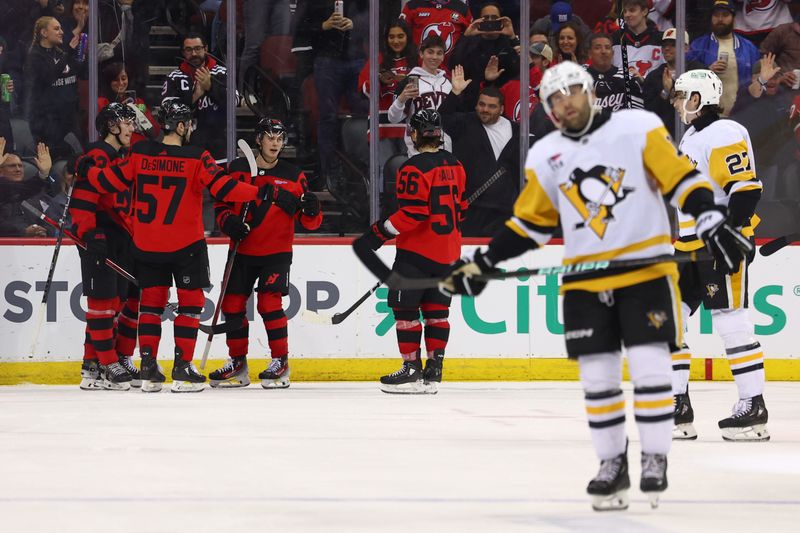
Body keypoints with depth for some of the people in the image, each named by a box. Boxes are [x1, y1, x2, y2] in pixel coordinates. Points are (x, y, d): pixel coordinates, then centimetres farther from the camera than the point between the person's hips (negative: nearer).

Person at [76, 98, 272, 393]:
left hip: (146, 245, 4)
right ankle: (182, 369, 3)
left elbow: (109, 181, 2)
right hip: (185, 245, -4)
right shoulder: (196, 158, -13)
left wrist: (87, 170, 20)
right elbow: (222, 188, -17)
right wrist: (258, 192, -7)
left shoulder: (140, 154, -3)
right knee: (190, 303, 7)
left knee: (151, 301, 12)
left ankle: (148, 369, 8)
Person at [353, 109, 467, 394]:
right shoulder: (454, 165, 9)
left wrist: (379, 234, -18)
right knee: (436, 309, 11)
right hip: (448, 252, 8)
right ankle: (433, 371, 10)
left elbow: (412, 213, -22)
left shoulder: (414, 168, -16)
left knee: (405, 306, 0)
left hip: (418, 250, -8)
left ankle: (412, 369, -2)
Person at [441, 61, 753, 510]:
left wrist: (712, 223, -18)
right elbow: (529, 222, 16)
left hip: (646, 269, -4)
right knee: (598, 377, 3)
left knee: (649, 367, -9)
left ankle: (655, 460, 1)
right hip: (584, 282, 4)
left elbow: (681, 178, -6)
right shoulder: (545, 157, 10)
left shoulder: (638, 127, -3)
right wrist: (483, 264, 10)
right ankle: (612, 465, 13)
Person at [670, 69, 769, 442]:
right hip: (689, 248, 10)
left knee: (731, 323, -10)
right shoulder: (691, 137, 19)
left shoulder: (725, 135, -12)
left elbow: (746, 187, -20)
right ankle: (678, 406, 9)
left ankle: (753, 407, -6)